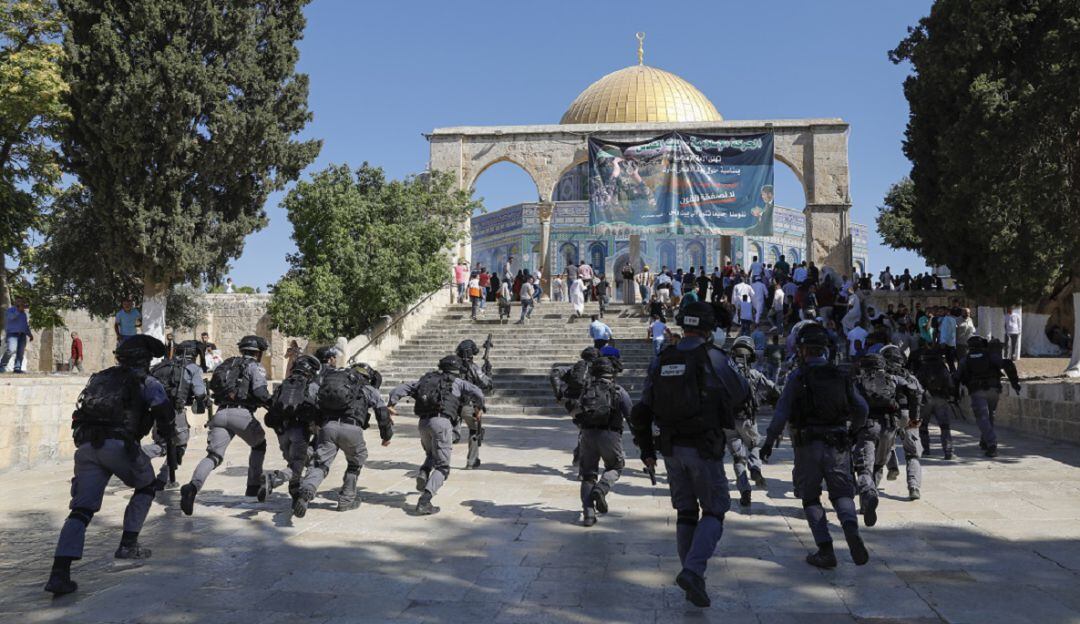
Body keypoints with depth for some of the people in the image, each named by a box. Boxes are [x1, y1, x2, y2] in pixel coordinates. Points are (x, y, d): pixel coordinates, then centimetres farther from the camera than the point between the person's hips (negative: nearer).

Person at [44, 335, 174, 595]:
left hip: (86, 447, 5)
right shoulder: (145, 381, 10)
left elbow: (82, 412, 29)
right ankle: (128, 545, 20)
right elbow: (162, 408, -1)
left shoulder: (98, 378, 28)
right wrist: (166, 430, 19)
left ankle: (59, 573, -14)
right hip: (119, 445, -5)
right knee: (145, 486, 23)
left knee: (82, 509, 1)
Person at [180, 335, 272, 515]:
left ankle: (192, 487, -29)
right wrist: (272, 403, 5)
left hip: (221, 413, 4)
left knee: (213, 456, -3)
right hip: (242, 414, -4)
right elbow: (260, 391, -8)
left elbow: (213, 385, 22)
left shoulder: (227, 363, 25)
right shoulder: (255, 367, 7)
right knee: (259, 445, 22)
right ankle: (253, 487, 20)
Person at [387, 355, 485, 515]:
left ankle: (423, 474, 2)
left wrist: (390, 404, 14)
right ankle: (424, 501, -16)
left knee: (432, 455, 32)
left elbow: (401, 389, 18)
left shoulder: (425, 379, 26)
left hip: (423, 423, 4)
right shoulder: (457, 382, 16)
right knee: (442, 467, 1)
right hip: (442, 422, -4)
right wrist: (480, 408, 21)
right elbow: (477, 393, 4)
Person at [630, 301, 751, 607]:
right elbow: (740, 394, 4)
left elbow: (641, 411, 4)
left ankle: (692, 578, 20)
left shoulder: (660, 360, 5)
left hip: (671, 449, 5)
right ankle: (693, 570, -13)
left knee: (686, 513, 16)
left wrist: (646, 449, 13)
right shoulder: (712, 357, -9)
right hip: (704, 448, -5)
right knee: (714, 511, 6)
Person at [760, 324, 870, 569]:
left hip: (808, 445, -3)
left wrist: (769, 441, -3)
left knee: (811, 498, 9)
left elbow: (782, 412, -10)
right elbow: (861, 408, 11)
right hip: (837, 446, 3)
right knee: (842, 493, 11)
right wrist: (853, 430, 28)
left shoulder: (798, 376, -6)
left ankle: (825, 551, 1)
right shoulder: (840, 376, 7)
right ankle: (851, 530, -19)